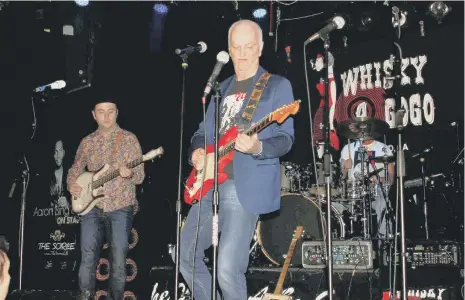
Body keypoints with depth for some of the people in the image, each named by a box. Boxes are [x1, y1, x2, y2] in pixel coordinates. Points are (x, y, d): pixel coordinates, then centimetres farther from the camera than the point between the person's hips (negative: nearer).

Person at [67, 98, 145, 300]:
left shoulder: (129, 139, -2)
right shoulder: (87, 142, 9)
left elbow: (140, 176, -5)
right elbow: (75, 169, 18)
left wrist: (129, 174, -28)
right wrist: (72, 184, -3)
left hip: (120, 208, -3)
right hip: (92, 207, 3)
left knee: (118, 263, -1)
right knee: (87, 259, 2)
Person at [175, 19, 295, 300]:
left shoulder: (278, 86, 0)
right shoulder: (222, 88, 18)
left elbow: (286, 139, -7)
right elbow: (204, 132, 21)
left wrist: (257, 147, -27)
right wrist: (197, 151, -2)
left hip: (245, 186, -7)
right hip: (210, 184, 7)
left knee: (228, 268, -14)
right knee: (186, 255, 11)